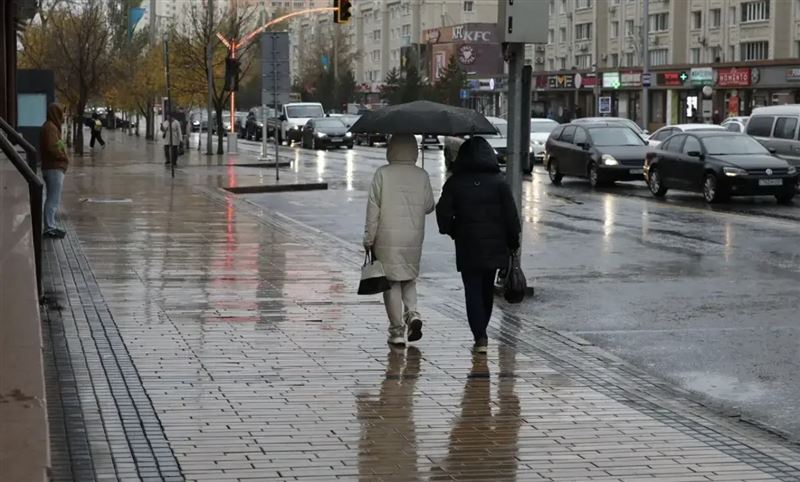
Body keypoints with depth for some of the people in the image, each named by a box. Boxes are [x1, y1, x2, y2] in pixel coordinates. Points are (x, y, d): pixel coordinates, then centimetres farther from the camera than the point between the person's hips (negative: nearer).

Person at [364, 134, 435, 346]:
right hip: (413, 239, 3)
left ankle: (397, 330, 5)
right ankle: (412, 313, -3)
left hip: (387, 238, -3)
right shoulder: (422, 175, -1)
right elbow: (429, 206, 7)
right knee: (409, 279, 20)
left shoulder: (382, 174, -8)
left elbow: (373, 209, -6)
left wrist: (369, 239, 1)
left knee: (392, 283, 5)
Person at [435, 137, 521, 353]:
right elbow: (511, 215, -4)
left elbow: (443, 213, -4)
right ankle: (481, 333, 28)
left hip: (467, 247, -2)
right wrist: (513, 241, 6)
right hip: (494, 245, 2)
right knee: (487, 289, 17)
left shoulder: (454, 183, -4)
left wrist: (452, 231, 14)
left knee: (473, 291, 1)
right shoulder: (498, 182, -3)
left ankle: (480, 336, -12)